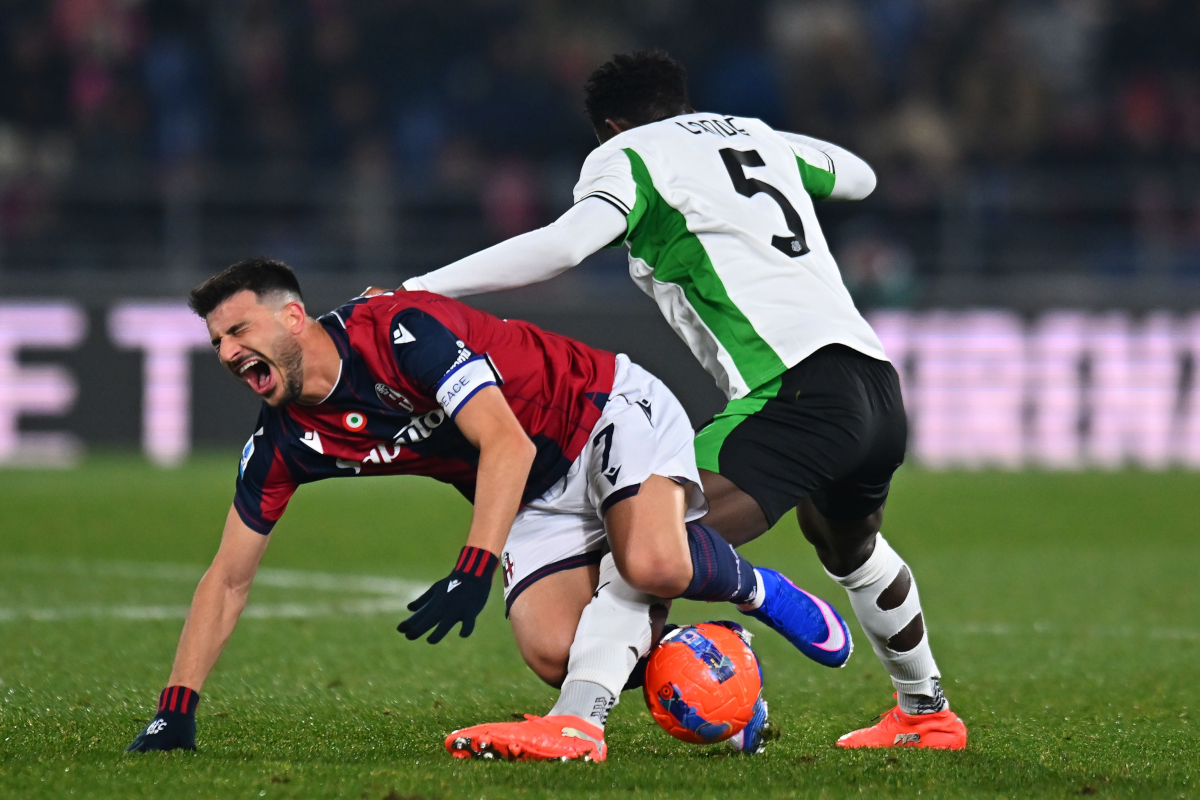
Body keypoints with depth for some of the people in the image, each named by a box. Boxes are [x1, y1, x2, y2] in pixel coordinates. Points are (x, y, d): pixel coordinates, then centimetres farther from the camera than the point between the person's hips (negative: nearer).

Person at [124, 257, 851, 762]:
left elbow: (507, 443, -34)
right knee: (552, 649, -20)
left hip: (613, 413, -6)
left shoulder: (398, 330, -27)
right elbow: (229, 579, 1)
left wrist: (474, 569, -45)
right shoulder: (282, 444, -5)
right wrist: (177, 710, -8)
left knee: (651, 563, -34)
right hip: (539, 502, 6)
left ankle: (746, 583, -2)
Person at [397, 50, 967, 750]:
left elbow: (563, 245, -14)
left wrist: (414, 290, -12)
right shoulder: (759, 136, 25)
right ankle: (927, 715, 52)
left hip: (798, 392, -8)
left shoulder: (628, 153, 5)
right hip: (881, 385, 8)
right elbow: (859, 176, 45)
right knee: (852, 547, 36)